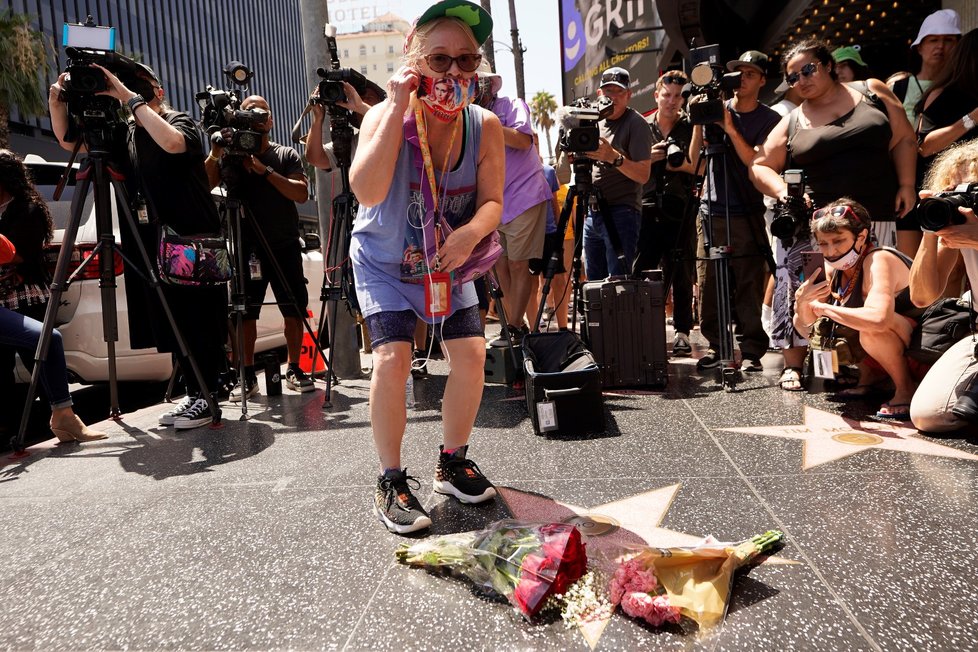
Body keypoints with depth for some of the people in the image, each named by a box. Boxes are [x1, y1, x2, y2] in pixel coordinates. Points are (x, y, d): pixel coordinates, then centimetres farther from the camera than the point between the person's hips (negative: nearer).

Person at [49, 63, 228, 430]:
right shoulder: (127, 134, 13)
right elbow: (68, 141, 15)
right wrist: (56, 100, -2)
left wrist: (130, 98, -25)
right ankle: (193, 395, 17)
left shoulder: (180, 122, -5)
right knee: (173, 327, 8)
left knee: (199, 324, -5)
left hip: (197, 243, -7)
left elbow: (173, 142, -30)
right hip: (159, 245, 7)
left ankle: (205, 399, 0)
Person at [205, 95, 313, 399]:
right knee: (245, 313, -1)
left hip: (285, 246, 1)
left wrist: (265, 170, -14)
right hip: (246, 247, 0)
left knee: (294, 311, 3)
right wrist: (214, 155, -17)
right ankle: (248, 376, 9)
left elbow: (302, 193, -7)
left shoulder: (287, 155, 8)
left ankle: (294, 369, 16)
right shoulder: (228, 156, 7)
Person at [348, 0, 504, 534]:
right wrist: (398, 109, -39)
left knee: (471, 352, -8)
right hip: (384, 261, -3)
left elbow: (492, 201, -12)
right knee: (392, 357, -20)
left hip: (446, 264, 3)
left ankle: (452, 463, 16)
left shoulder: (485, 125, -13)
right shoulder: (385, 115, -21)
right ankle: (391, 481, -2)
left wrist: (470, 234, -34)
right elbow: (367, 191, -38)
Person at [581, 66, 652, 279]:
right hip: (592, 213, 7)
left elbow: (643, 175, -14)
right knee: (593, 283, 12)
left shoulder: (636, 124, -5)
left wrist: (614, 157, -27)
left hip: (621, 213, -7)